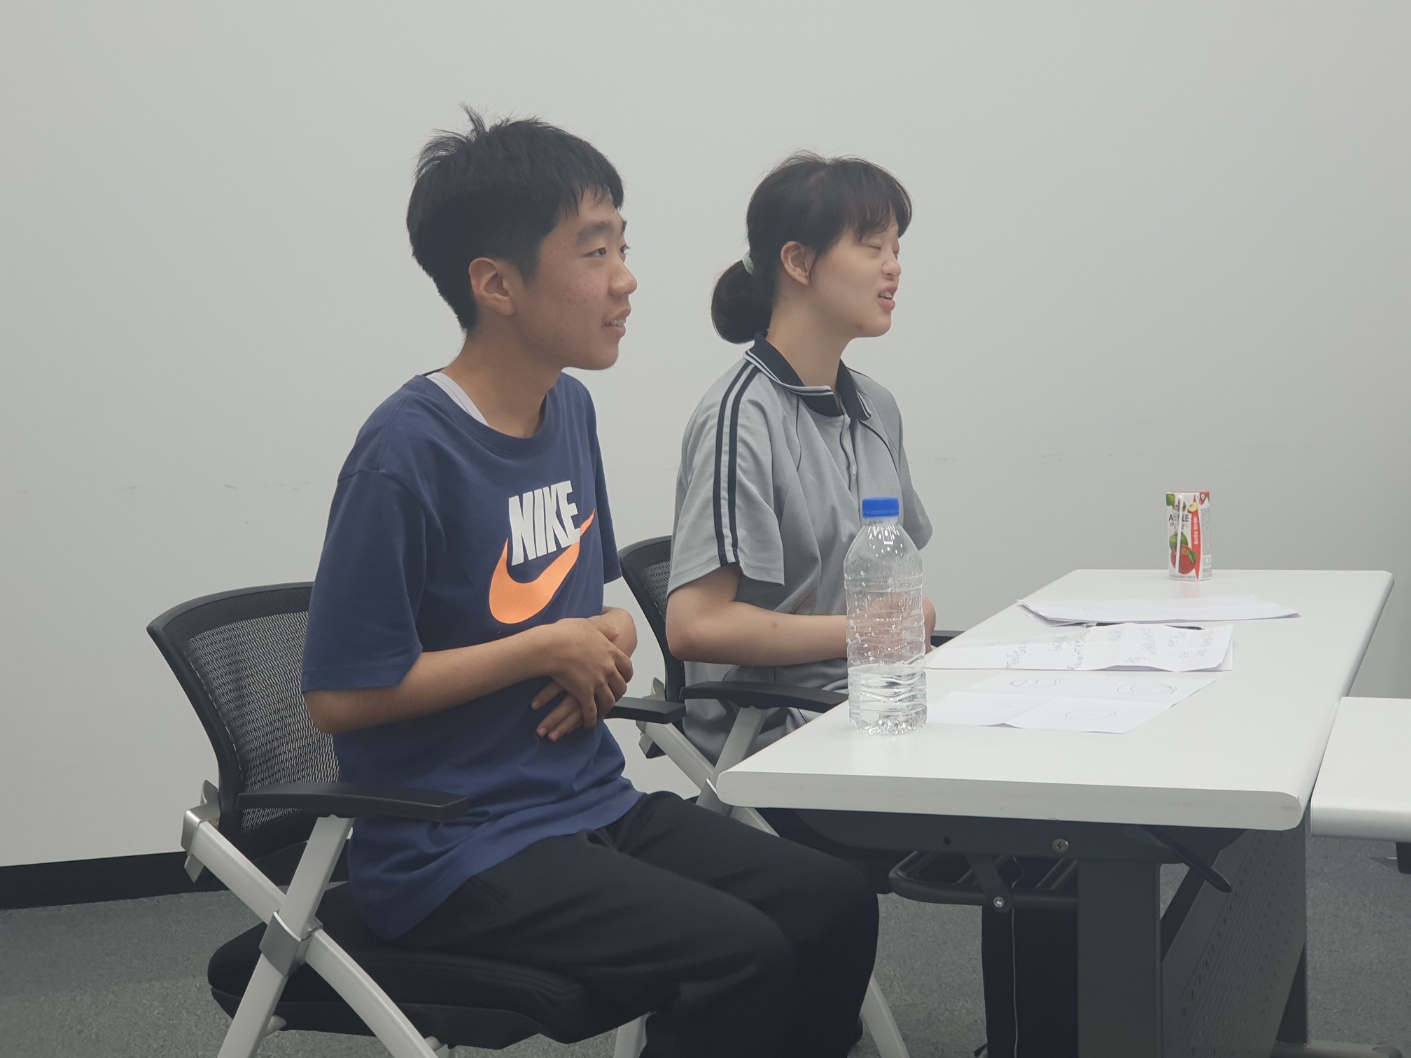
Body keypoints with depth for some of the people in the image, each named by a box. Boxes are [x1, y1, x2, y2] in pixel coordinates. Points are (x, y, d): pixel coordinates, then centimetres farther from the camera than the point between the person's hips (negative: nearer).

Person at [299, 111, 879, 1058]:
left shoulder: (571, 409, 7)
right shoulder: (407, 453, -19)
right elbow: (341, 694, -18)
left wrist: (611, 646, -1)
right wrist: (548, 649, -13)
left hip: (592, 801, 8)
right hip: (455, 851, -8)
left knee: (834, 905, -4)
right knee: (740, 954, -23)